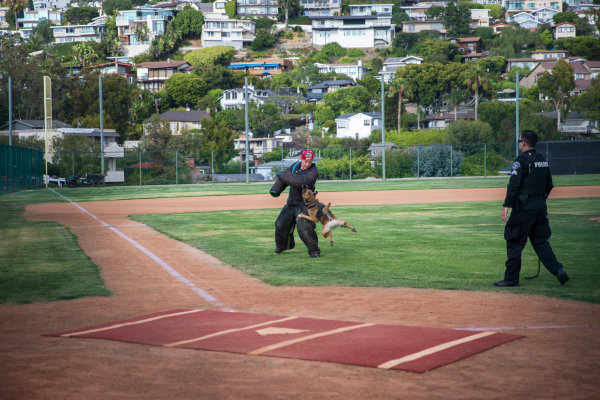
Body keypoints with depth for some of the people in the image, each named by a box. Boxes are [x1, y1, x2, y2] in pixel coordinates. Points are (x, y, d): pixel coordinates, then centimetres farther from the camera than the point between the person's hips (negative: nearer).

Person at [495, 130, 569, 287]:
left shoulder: (521, 160, -11)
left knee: (515, 241, 0)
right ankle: (557, 269, -3)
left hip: (524, 207, -7)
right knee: (540, 240, 12)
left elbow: (514, 185, -19)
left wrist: (506, 205, -20)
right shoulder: (543, 160, 13)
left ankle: (511, 278, 3)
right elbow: (549, 185, 19)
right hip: (541, 206, 7)